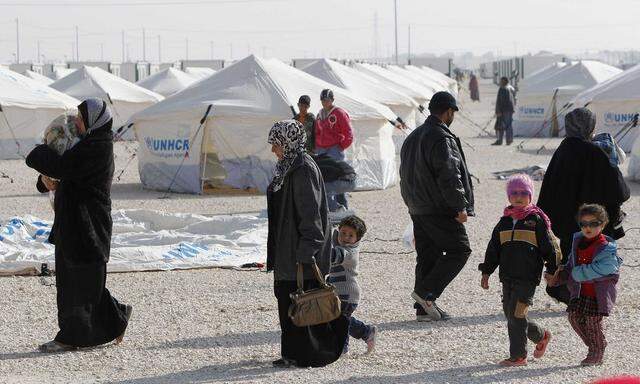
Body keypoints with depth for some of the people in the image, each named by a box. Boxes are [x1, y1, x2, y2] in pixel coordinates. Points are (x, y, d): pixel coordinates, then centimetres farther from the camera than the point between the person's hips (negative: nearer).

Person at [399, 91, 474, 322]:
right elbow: (449, 176, -22)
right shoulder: (441, 139, -16)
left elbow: (406, 174, 21)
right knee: (459, 249, 0)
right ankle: (426, 292, -8)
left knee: (427, 255, 12)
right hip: (440, 210, -9)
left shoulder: (413, 137, 16)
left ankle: (424, 308, 11)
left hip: (417, 209, 9)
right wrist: (461, 207, -18)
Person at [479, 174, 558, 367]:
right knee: (510, 315, 7)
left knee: (516, 314, -11)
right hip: (508, 276, 6)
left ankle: (518, 356, -3)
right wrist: (486, 272, 13)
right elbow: (493, 249, 17)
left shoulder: (536, 220, -1)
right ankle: (541, 336, 30)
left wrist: (552, 271, -1)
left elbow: (549, 247, 1)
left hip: (528, 276, -6)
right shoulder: (504, 221, 12)